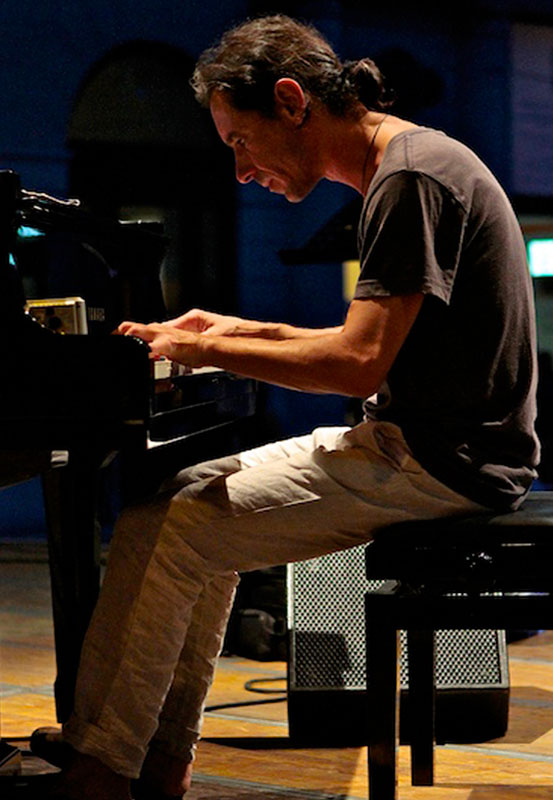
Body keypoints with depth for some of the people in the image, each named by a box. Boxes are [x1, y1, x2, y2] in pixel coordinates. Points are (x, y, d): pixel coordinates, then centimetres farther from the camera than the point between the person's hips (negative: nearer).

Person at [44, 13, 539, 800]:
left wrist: (208, 350, -13)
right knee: (196, 496, 15)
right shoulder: (411, 163, 16)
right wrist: (244, 331, 21)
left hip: (440, 464, -11)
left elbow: (358, 364, -24)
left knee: (158, 532, -13)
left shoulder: (412, 178, -17)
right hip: (426, 447, 11)